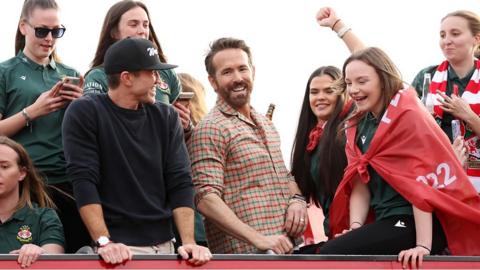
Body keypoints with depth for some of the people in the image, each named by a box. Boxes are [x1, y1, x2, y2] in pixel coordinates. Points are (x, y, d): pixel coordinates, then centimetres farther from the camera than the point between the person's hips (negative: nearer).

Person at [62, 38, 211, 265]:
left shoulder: (165, 117, 8)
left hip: (163, 245, 4)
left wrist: (188, 242, -9)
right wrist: (104, 242, -21)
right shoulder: (84, 113, -4)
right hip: (119, 248, -4)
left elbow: (179, 183, 3)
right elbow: (84, 181, -11)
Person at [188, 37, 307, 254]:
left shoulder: (266, 124, 19)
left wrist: (297, 199, 5)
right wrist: (259, 239, -22)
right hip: (245, 253, -7)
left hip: (285, 248, 7)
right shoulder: (210, 130, -6)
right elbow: (206, 200, -15)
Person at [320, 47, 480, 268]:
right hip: (387, 221, 8)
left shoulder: (409, 116, -10)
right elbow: (359, 182, 9)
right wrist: (355, 228, -8)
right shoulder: (358, 125, 13)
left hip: (417, 223, -8)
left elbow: (420, 182, -16)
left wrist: (423, 245, -22)